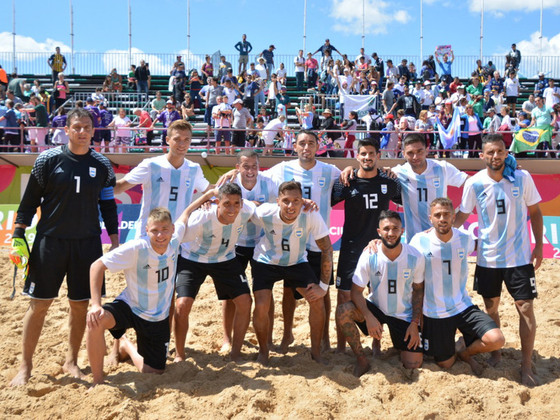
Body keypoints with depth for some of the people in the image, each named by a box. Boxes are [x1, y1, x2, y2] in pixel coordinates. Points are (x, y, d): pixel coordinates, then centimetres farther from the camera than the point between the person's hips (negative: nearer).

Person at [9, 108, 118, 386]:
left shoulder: (102, 165, 4)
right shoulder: (48, 159, -3)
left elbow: (108, 206, 10)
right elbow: (29, 200, 0)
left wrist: (115, 242, 7)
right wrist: (18, 238, -3)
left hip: (87, 245, 2)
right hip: (50, 241, -2)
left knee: (80, 305, 7)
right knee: (39, 304, 2)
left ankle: (71, 361, 24)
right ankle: (25, 366, 16)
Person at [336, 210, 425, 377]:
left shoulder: (415, 257, -15)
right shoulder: (369, 256, -19)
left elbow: (418, 290, -2)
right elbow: (356, 291, -15)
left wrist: (415, 323, -7)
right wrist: (369, 317, -30)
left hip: (404, 315, 1)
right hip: (375, 308, 0)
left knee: (413, 364, -7)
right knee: (342, 312, -29)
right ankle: (361, 360, -7)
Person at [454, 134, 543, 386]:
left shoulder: (522, 178, -8)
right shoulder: (474, 183, -8)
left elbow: (534, 212, 2)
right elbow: (462, 214, 3)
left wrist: (538, 245, -2)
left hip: (519, 256, -1)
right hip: (488, 257, 1)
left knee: (525, 309, 0)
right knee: (491, 308, 12)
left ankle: (526, 366, 14)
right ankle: (495, 354, 32)